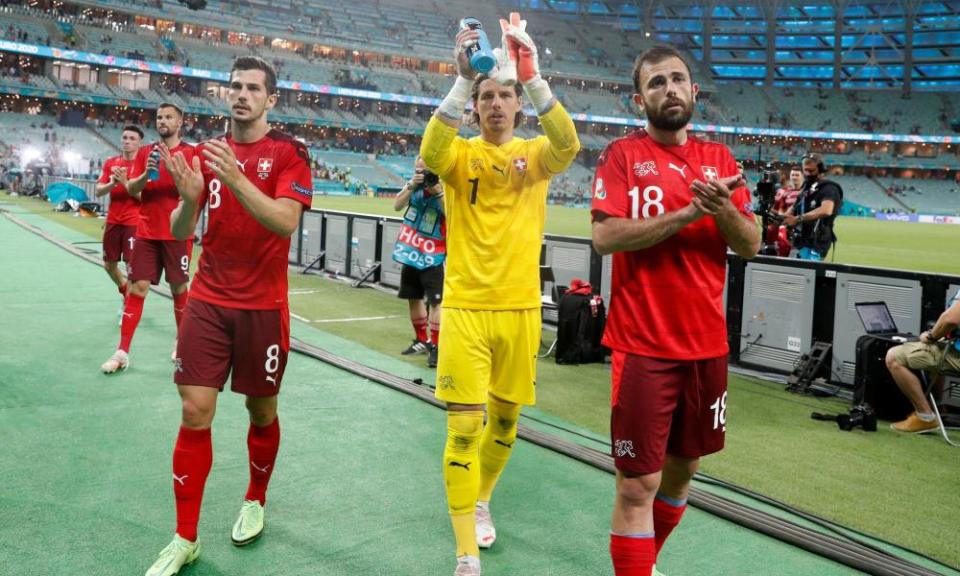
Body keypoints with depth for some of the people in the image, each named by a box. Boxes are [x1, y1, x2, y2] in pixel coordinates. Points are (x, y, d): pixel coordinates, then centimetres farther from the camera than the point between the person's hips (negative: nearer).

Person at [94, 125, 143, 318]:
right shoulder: (110, 163, 9)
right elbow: (98, 191, 4)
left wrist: (125, 182, -23)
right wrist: (113, 183, -15)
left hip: (134, 222, -6)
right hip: (113, 221, 6)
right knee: (109, 265, 14)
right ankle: (127, 295, 37)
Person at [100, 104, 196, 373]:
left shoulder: (191, 153, -1)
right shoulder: (145, 152, 9)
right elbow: (131, 190, 4)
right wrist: (146, 173, -16)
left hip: (177, 233, -2)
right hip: (146, 232, 3)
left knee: (179, 288, 7)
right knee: (137, 287, 0)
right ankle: (122, 352, 3)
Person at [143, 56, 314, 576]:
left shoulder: (289, 152, -4)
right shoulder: (208, 152, 7)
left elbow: (287, 221, -19)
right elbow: (179, 232, 4)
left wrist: (236, 179, -31)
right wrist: (189, 198, -18)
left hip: (264, 305, -2)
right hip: (207, 301, 3)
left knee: (262, 410, 10)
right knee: (195, 412, -1)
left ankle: (255, 502, 35)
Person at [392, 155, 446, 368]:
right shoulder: (414, 184, 2)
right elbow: (397, 206, -8)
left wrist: (438, 192, -31)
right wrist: (411, 186, -21)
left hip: (432, 255, -6)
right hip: (411, 251, 6)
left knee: (436, 300, -12)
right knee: (414, 297, 15)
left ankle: (435, 346, -8)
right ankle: (421, 340, 30)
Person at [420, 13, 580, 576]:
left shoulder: (534, 155, 4)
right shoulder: (461, 153, 1)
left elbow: (568, 144, -20)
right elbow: (430, 154, -24)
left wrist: (531, 73, -29)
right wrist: (463, 80, -31)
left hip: (519, 309, 2)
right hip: (465, 309, -2)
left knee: (505, 420, 16)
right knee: (464, 429, -6)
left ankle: (482, 502, 43)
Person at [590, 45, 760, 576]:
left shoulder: (719, 158, 10)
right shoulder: (622, 154, -3)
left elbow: (750, 246, 5)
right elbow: (604, 237, -16)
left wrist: (721, 209, -15)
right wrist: (688, 212, -20)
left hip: (707, 342, 6)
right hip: (643, 344, -5)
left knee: (682, 467, 18)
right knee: (637, 483, -4)